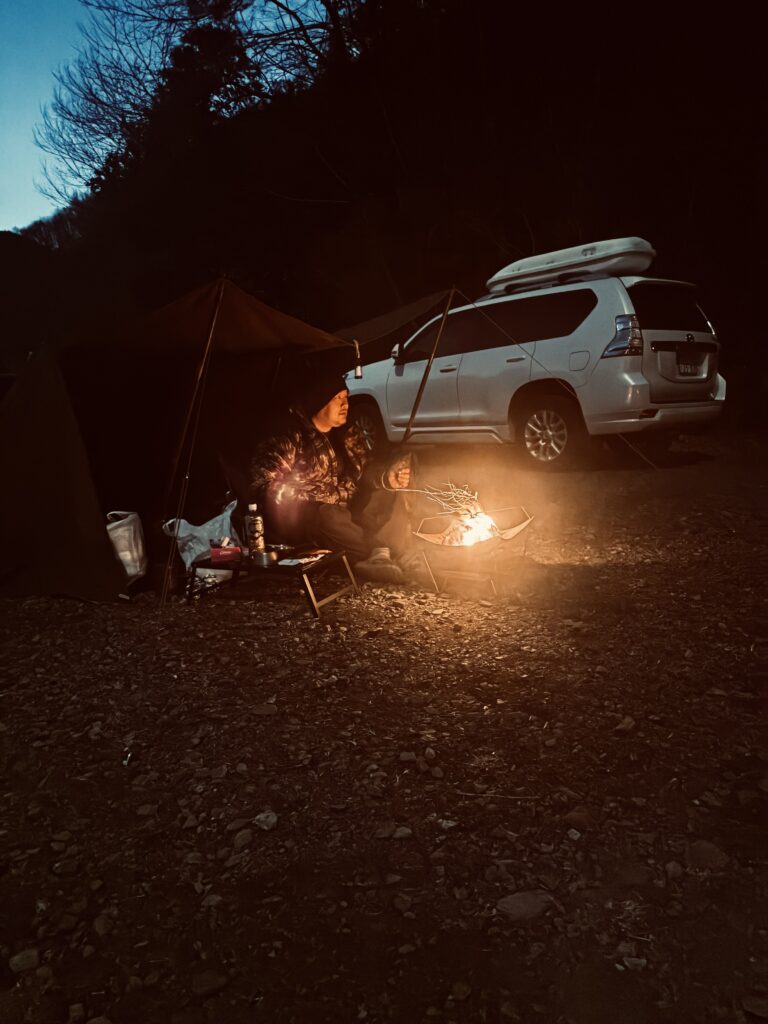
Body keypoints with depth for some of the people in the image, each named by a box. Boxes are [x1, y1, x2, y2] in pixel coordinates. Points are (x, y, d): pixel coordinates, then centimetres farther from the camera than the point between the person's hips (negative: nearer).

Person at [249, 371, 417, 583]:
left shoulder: (348, 433, 9)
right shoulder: (292, 436, -14)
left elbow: (368, 467, 5)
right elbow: (262, 480, -22)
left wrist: (388, 478, -21)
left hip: (345, 511, 8)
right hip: (301, 518, -7)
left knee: (390, 494, -6)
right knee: (328, 517, -38)